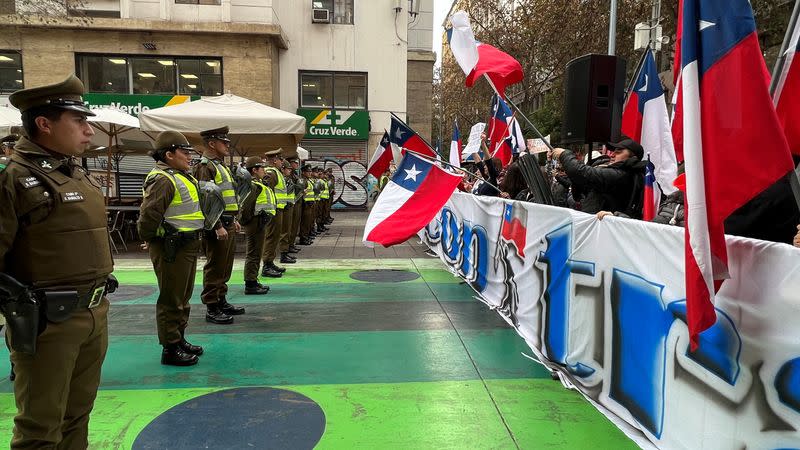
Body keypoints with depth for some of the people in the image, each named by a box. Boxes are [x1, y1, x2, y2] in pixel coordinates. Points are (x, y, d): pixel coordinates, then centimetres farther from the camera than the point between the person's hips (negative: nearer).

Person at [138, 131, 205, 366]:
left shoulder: (181, 177, 16)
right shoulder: (162, 179, -18)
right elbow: (149, 214, -24)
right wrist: (150, 239, -11)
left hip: (187, 246, 10)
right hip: (171, 249, -10)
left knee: (183, 297, 19)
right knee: (171, 300, 0)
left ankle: (179, 339, 33)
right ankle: (171, 349, 10)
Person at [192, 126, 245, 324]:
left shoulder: (219, 165, 18)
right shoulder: (205, 166, -13)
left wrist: (233, 220, 21)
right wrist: (218, 226, -24)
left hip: (227, 224, 10)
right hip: (217, 226, -10)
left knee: (225, 267, 16)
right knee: (214, 268, -2)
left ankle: (221, 301, 27)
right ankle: (211, 309, 5)